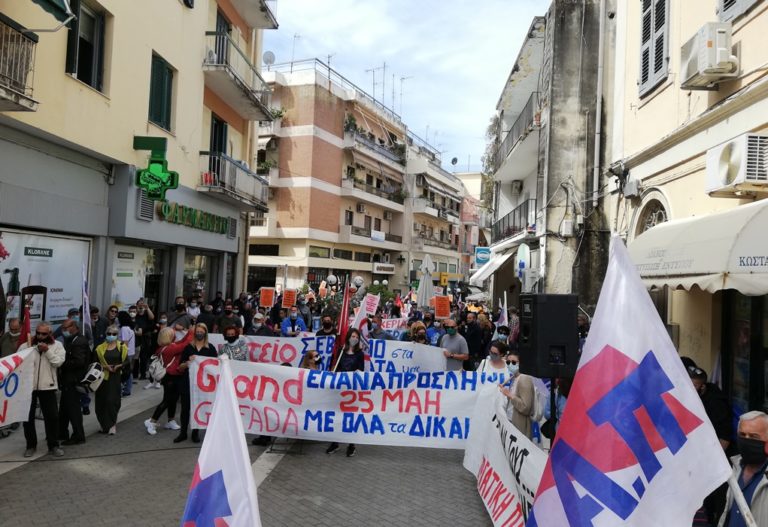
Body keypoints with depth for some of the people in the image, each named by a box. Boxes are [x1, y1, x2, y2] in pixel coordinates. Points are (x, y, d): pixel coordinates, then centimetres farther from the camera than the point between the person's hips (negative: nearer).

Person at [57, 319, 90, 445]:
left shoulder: (79, 342, -17)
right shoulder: (71, 341, 15)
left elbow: (79, 362, -25)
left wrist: (63, 364, -17)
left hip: (73, 381, -10)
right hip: (67, 380, 10)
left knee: (73, 408, -3)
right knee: (64, 407, 18)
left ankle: (78, 436, 5)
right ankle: (62, 433, 30)